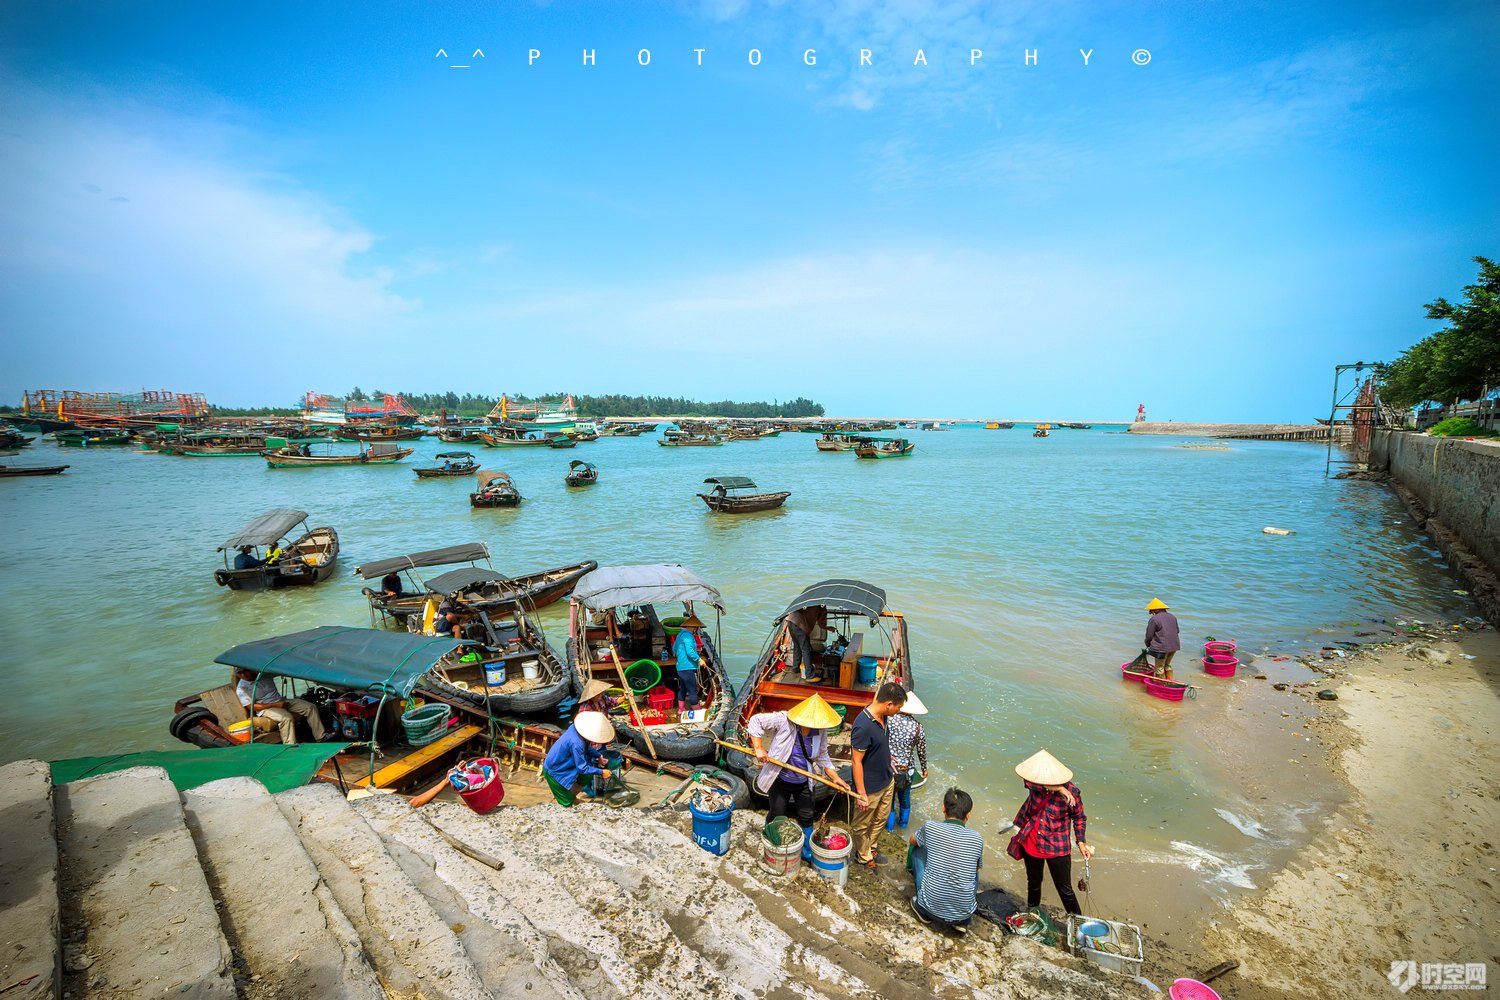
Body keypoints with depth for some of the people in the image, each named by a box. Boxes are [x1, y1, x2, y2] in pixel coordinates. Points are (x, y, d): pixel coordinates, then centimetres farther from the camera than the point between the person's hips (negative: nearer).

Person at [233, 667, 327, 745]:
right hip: (265, 708, -6)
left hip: (281, 701, 6)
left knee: (311, 707, -10)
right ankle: (290, 746, -32)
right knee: (287, 717, -36)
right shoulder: (241, 689, -7)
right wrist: (276, 705, -18)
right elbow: (252, 707, -11)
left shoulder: (264, 673, 5)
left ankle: (320, 737, -10)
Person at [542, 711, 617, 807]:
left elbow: (587, 747, 8)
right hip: (554, 771, -8)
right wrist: (601, 772, -18)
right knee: (567, 804, 2)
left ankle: (572, 797, 28)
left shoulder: (576, 727, -14)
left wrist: (599, 755, 4)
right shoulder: (577, 743, -37)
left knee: (587, 776, 10)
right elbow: (582, 768, -25)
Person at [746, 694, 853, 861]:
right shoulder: (784, 720, -30)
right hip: (780, 780, -3)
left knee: (807, 817, 16)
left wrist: (835, 778, -7)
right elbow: (756, 721, -21)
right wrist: (759, 748, -26)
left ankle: (808, 853, 40)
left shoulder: (820, 730, -15)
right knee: (776, 817, 15)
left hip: (804, 782, 3)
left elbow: (822, 757, 1)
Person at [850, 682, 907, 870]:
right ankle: (863, 857, 41)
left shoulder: (882, 716, -8)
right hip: (870, 788, -8)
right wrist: (861, 794, -22)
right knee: (863, 825, 18)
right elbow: (857, 761, -27)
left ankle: (870, 847, 51)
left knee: (880, 819, 28)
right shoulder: (863, 726, -35)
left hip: (887, 781, 8)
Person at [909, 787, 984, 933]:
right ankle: (962, 921, 16)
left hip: (931, 907, -1)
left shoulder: (930, 827, -10)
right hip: (964, 913, 2)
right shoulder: (977, 839, -6)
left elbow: (912, 841, 14)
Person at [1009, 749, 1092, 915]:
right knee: (1033, 882, 25)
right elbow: (1028, 782, -40)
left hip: (1057, 849, -3)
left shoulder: (1071, 792, -21)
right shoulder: (1035, 783, -15)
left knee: (1065, 891, 9)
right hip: (1031, 844, 4)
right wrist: (1056, 788, -44)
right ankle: (1031, 913, 49)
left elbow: (1079, 818, -3)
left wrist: (1081, 842, -12)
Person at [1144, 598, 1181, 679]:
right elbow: (1177, 631, 18)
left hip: (1161, 647, -7)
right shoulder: (1173, 617, 8)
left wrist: (1148, 645, 8)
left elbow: (1149, 635, -10)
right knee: (1167, 665, 24)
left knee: (1160, 668, 7)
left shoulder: (1153, 619, -15)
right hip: (1174, 646, 7)